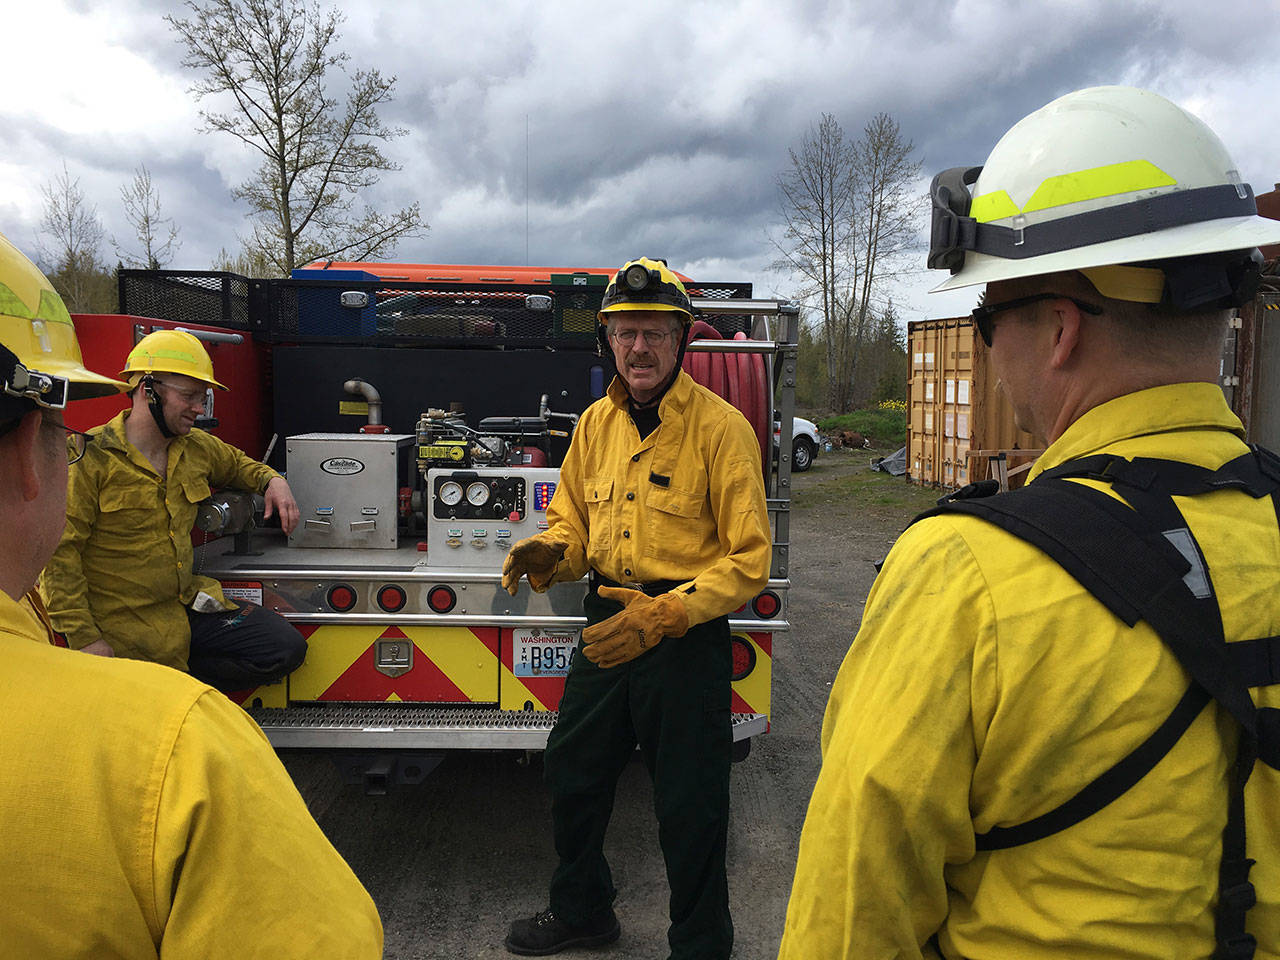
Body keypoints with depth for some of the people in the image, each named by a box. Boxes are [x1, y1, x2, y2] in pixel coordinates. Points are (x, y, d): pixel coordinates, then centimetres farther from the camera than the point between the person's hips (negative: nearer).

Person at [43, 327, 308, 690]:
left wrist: (272, 480, 6)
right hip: (124, 629, -6)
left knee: (285, 649, -6)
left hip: (189, 604, 6)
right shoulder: (91, 458, -13)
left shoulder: (196, 446, 6)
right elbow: (60, 552, -15)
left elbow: (236, 464, 29)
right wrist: (84, 638, -19)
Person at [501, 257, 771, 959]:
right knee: (572, 771, 18)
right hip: (608, 620, 6)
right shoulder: (597, 422, 7)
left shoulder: (719, 426, -12)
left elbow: (749, 558, -13)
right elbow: (573, 521, 16)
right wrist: (550, 552, -8)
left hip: (688, 636, -6)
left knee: (688, 805, 5)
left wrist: (666, 614, -24)